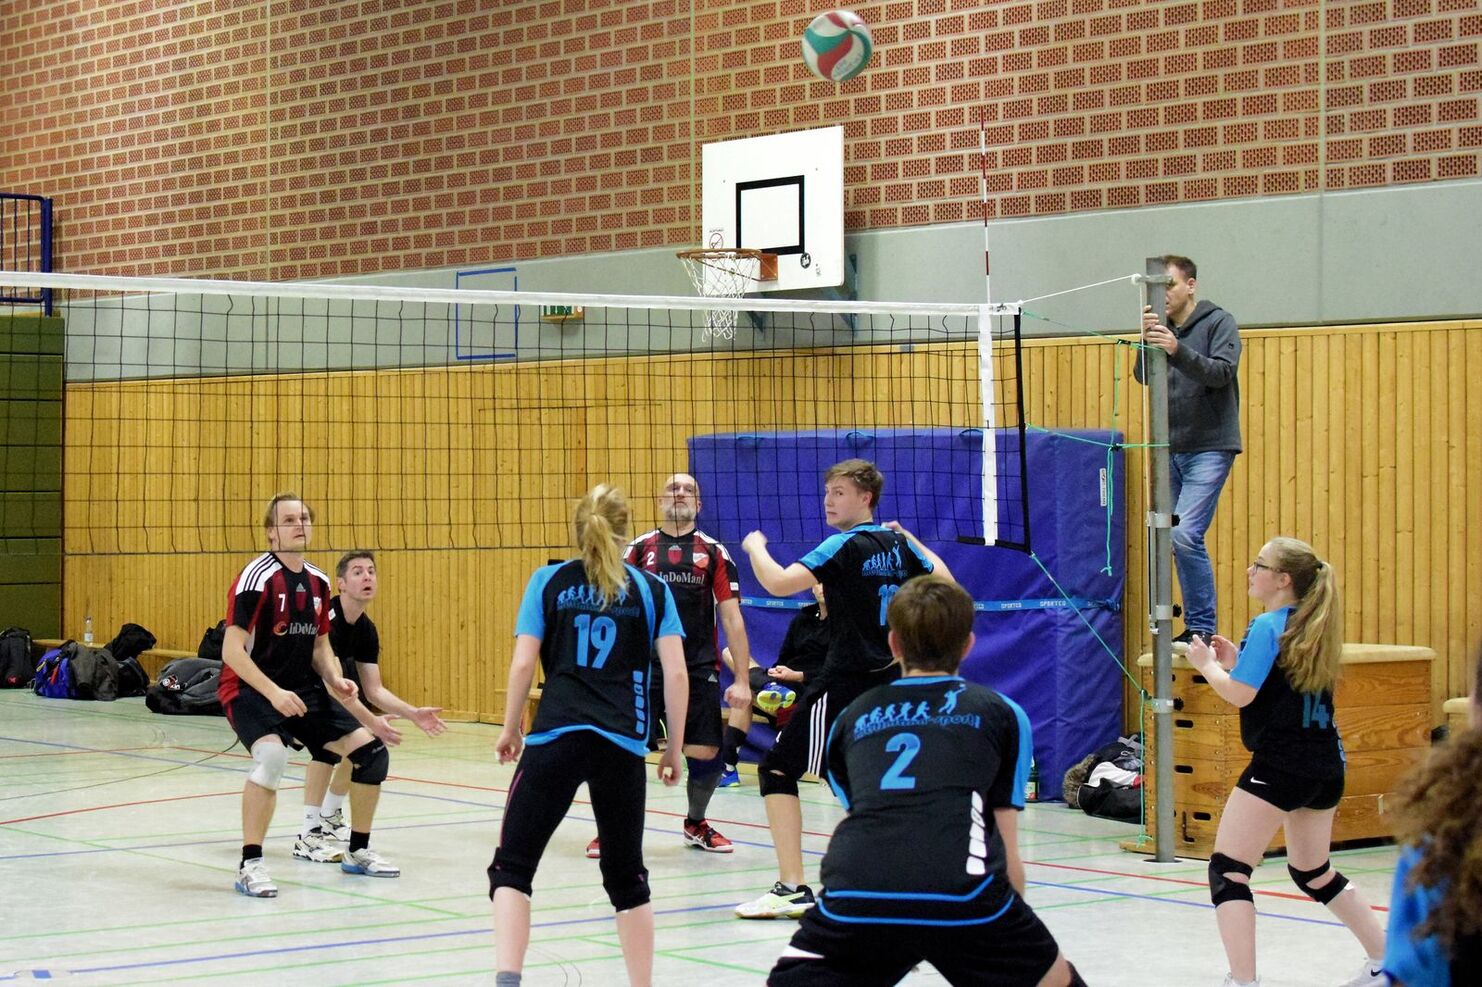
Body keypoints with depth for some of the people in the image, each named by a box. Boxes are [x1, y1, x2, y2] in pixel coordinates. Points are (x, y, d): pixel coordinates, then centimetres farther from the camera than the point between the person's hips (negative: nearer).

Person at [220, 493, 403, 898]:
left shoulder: (318, 582, 7)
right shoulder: (258, 577, -17)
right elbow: (232, 651, -21)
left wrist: (335, 680, -3)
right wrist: (274, 693, -29)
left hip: (303, 691, 8)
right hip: (250, 690, -8)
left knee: (371, 750, 4)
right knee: (272, 755, -36)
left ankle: (358, 851, 24)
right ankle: (250, 865, -26)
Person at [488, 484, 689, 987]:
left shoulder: (548, 581, 8)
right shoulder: (652, 589, 10)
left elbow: (523, 663, 2)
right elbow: (675, 673, 4)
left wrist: (510, 730, 14)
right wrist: (674, 747, 13)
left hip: (555, 738, -1)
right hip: (623, 745, 1)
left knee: (511, 866, 2)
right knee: (626, 876, 14)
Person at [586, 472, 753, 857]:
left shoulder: (714, 552, 6)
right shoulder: (638, 549, 7)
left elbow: (732, 618, 4)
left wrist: (742, 679, -3)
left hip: (698, 670, 0)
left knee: (706, 755, -1)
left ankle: (696, 824, 26)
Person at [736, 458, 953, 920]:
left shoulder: (845, 546, -12)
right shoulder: (899, 545, 8)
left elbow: (779, 583, -22)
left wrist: (755, 547, -3)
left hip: (845, 682, -8)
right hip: (890, 681, 8)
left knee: (778, 769, -4)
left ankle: (792, 889, -13)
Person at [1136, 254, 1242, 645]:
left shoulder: (1218, 323, -3)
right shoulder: (1163, 329, 11)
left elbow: (1221, 372, -17)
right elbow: (1143, 376, 0)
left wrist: (1177, 349, -30)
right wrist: (1147, 341, -18)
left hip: (1209, 448, -6)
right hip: (1173, 449, 6)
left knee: (1186, 534, -17)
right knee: (1178, 538, 7)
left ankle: (1202, 628, -11)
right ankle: (1195, 627, 14)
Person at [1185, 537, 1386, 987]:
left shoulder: (1267, 627, -12)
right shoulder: (1314, 628, 13)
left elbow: (1240, 694, -16)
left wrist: (1207, 664, 1)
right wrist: (1236, 661, 15)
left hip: (1279, 766, -9)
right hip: (1325, 765, 9)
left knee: (1227, 869, -6)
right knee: (1313, 873, 25)